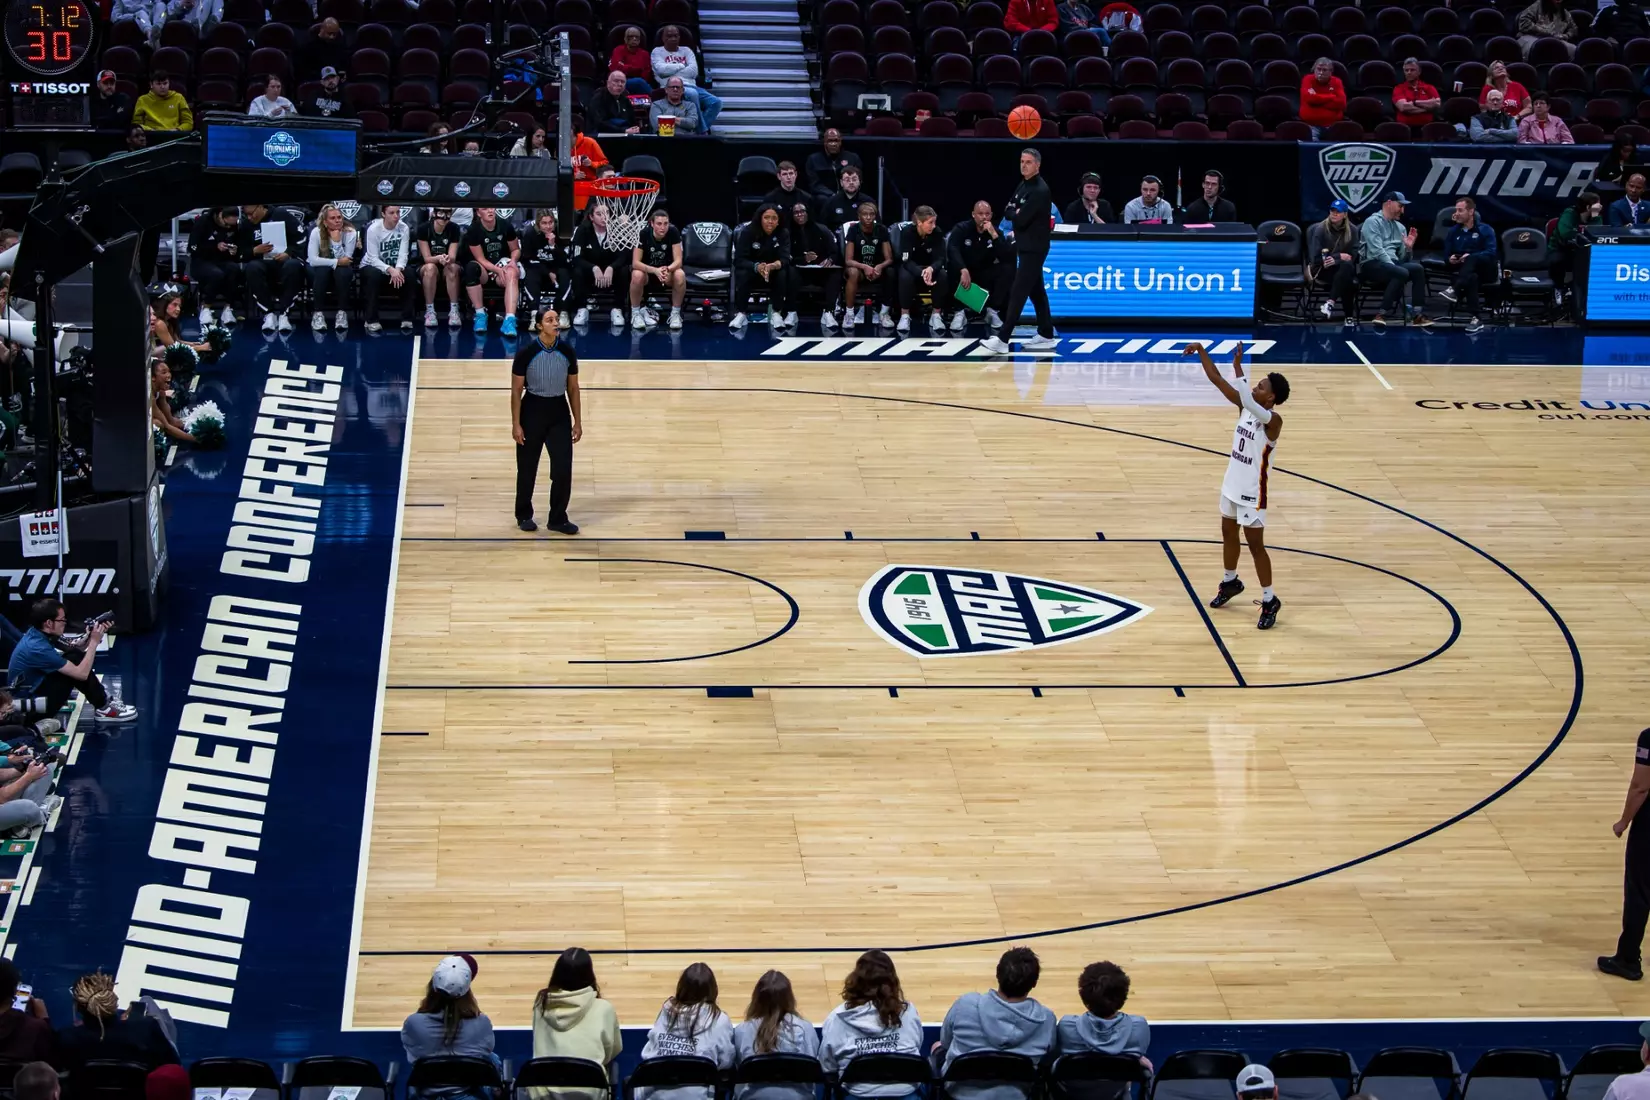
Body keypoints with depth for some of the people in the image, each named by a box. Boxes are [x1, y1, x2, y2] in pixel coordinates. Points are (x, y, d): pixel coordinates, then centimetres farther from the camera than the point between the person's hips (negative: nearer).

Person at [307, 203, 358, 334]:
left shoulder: (350, 232, -16)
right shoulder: (316, 232, -18)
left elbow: (345, 260, -23)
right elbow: (313, 260, -26)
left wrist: (337, 240, -32)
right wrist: (337, 262, -30)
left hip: (342, 271, 1)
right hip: (321, 270, -1)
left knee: (342, 272, -34)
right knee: (323, 271, -35)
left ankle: (342, 313, -26)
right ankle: (317, 313, -29)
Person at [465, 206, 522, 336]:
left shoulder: (505, 226, -5)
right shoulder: (473, 230, -12)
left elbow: (516, 249, 7)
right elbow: (480, 259, -12)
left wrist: (513, 261, -16)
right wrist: (498, 270, -27)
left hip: (503, 264, 1)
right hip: (484, 268, -1)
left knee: (512, 274, -35)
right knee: (471, 268, -37)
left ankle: (509, 321, -51)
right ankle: (480, 314, -28)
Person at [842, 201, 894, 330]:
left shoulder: (881, 230, -6)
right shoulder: (853, 230, -12)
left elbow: (889, 259, -9)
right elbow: (848, 260, -17)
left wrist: (880, 267, -32)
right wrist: (864, 267, -37)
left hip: (876, 268, 2)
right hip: (858, 267, -2)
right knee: (853, 272, -38)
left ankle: (884, 313, -9)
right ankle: (849, 314, -29)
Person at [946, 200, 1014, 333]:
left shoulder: (996, 232, -3)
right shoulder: (961, 229, -10)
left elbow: (1008, 258, -17)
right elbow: (952, 250, -29)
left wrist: (994, 235, -26)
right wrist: (963, 270, -46)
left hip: (985, 276, 2)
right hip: (964, 272, -2)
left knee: (1007, 269, -23)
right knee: (952, 268, -35)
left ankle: (993, 311, -15)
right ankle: (960, 312, -22)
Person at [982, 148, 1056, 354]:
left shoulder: (1040, 191, -19)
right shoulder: (1023, 185, 12)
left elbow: (1021, 220, -24)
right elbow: (1007, 212, 11)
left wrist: (1016, 214, -2)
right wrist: (1017, 213, -10)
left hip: (1034, 249, -10)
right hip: (1025, 247, 10)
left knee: (1018, 293, -12)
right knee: (1036, 291, 14)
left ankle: (1003, 340, -15)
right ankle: (1046, 336, 20)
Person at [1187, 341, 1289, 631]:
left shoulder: (1273, 420, -25)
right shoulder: (1245, 407, -3)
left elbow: (1249, 402, -44)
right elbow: (1217, 380, -5)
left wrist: (1238, 369, -45)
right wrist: (1201, 352, -14)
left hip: (1252, 492, -8)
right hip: (1232, 485, 8)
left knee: (1255, 545, -1)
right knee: (1228, 534, 23)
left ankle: (1269, 601, 11)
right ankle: (1230, 582, 45)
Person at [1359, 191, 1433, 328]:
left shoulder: (1400, 227, 20)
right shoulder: (1373, 222, -1)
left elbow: (1404, 259, 17)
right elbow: (1377, 251, -14)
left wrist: (1408, 247, -3)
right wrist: (1394, 266, -19)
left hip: (1392, 264, 6)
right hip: (1372, 265, -6)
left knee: (1417, 268, -22)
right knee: (1401, 273, -33)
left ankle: (1419, 315, -25)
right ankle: (1382, 315, -31)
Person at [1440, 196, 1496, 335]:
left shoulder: (1485, 230, 4)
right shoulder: (1454, 231, 17)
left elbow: (1491, 252, -12)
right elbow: (1446, 253, 10)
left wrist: (1470, 256, -28)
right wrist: (1450, 259, -16)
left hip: (1486, 271, -2)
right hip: (1468, 273, 2)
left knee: (1472, 259, -36)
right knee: (1471, 278, -38)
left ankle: (1455, 290, -53)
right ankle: (1474, 318, -50)